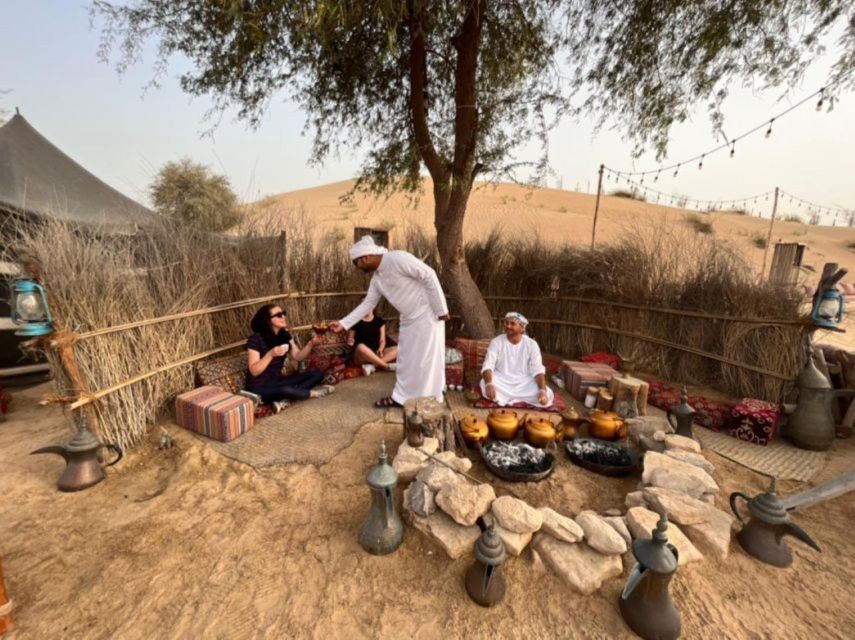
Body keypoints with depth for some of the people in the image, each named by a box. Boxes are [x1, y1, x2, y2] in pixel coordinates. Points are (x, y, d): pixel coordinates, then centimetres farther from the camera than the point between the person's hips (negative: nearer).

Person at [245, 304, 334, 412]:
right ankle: (313, 393, -9)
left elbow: (298, 356, 1)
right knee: (286, 390, -39)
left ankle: (283, 400, -20)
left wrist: (311, 343, -16)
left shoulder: (285, 335, 1)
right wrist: (270, 354, -34)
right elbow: (254, 371, -20)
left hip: (277, 381, 8)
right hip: (260, 388, -7)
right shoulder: (255, 339, -18)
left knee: (317, 374, -5)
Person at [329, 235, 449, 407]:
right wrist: (343, 323, 8)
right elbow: (368, 304, 13)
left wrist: (440, 309, -20)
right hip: (408, 318, 9)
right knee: (405, 358, 14)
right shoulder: (377, 278, 6)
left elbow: (429, 276, -22)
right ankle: (401, 396, 27)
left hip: (427, 314, -9)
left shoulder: (397, 259, -21)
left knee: (426, 358, 0)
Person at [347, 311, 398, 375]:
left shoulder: (380, 321, 10)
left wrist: (380, 349, -15)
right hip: (361, 357, -3)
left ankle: (371, 365, -34)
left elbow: (382, 340, 5)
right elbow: (349, 341, 8)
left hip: (377, 353, 3)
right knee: (360, 347, -37)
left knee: (397, 349, -20)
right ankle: (386, 365, -30)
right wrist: (350, 342, -16)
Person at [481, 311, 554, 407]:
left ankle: (505, 398, -14)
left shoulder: (531, 344, -5)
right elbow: (488, 366, -17)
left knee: (548, 395, -24)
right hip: (502, 383, -1)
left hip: (524, 384, 1)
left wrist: (543, 390, -30)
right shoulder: (496, 342, -7)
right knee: (484, 384, -33)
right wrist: (489, 384, -39)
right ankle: (521, 399, -15)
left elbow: (538, 370, -11)